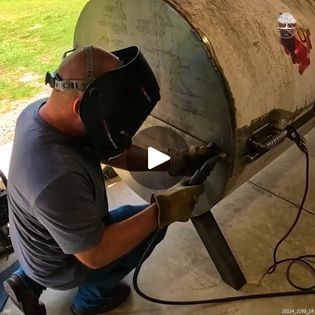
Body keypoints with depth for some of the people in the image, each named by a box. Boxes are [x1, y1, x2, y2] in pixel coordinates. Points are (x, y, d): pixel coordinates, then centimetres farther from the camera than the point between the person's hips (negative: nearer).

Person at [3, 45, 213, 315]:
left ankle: (28, 282, 24)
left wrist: (173, 163, -14)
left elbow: (116, 153, -7)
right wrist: (161, 211, -29)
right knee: (152, 222, 0)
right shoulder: (57, 178, -44)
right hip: (58, 266, -7)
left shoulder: (41, 111, -17)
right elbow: (94, 255, -31)